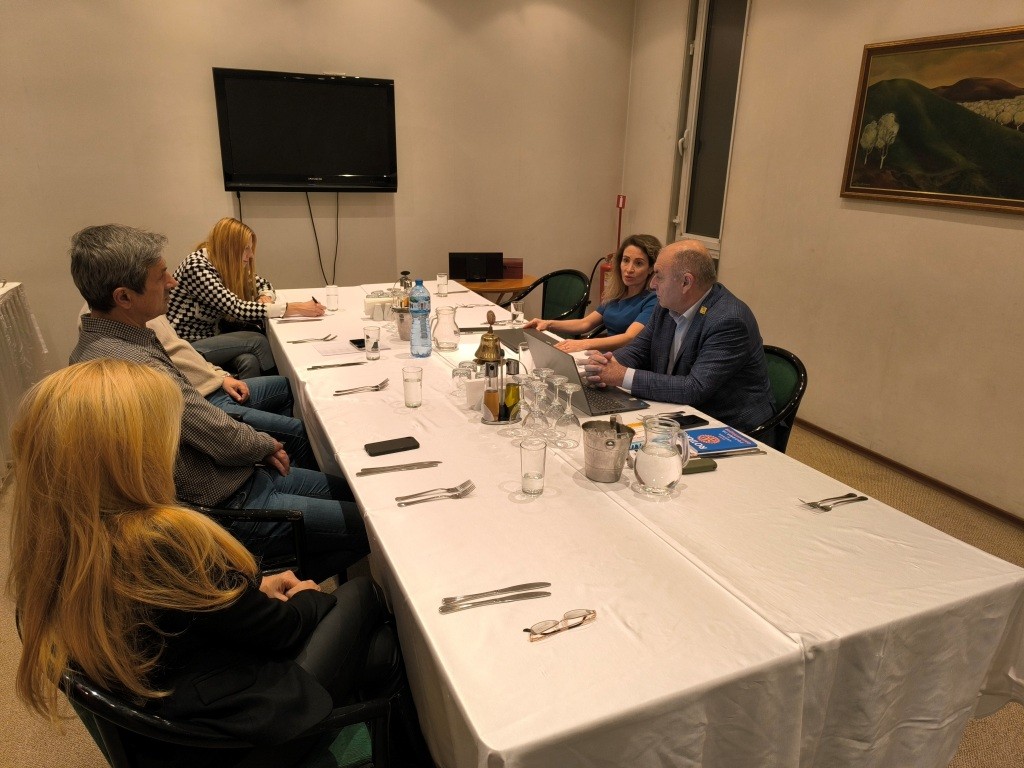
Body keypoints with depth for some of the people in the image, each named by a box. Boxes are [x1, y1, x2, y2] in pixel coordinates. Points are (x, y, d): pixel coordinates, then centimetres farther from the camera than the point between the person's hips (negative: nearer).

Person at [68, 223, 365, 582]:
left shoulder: (96, 343, 3)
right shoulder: (135, 366, -30)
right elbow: (225, 440, -22)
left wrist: (258, 450, 3)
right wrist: (267, 444, -1)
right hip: (222, 508, -10)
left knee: (348, 491, 16)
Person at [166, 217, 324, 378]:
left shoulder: (228, 267, 4)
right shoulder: (196, 267, -21)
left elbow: (263, 284, 16)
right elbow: (237, 308, -28)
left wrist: (265, 297, -11)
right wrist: (297, 308, -30)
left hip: (211, 336, 7)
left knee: (250, 361, -24)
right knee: (258, 341, -19)